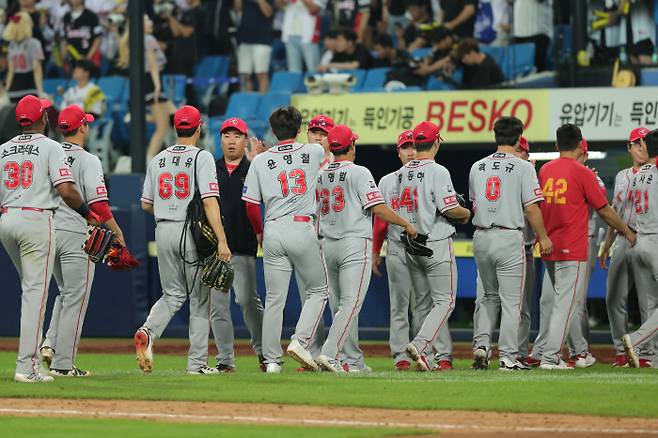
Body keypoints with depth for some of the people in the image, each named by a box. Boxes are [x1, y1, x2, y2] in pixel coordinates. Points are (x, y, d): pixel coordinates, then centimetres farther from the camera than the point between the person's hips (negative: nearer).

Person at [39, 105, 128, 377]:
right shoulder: (88, 160, -10)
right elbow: (98, 204, -16)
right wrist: (117, 232, -5)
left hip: (49, 232, 6)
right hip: (76, 235, -6)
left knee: (65, 293, 22)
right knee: (75, 299, 0)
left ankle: (51, 344, 3)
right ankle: (63, 363, -2)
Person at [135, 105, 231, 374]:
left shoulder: (158, 160, 9)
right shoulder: (202, 157, -8)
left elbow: (146, 205, 12)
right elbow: (209, 201, -17)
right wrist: (222, 241, -20)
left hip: (163, 231, 5)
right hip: (192, 231, -5)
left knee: (173, 294, 14)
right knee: (200, 298, 5)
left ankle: (147, 332, -14)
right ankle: (197, 363, 5)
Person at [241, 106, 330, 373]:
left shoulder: (260, 161, 5)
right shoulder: (314, 153, 5)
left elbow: (251, 203, 3)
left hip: (272, 232, 2)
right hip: (303, 228, -2)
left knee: (274, 298, 5)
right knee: (318, 290, 11)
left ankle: (272, 359, 5)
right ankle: (300, 341, -7)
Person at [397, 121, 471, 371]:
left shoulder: (402, 173, 8)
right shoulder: (437, 171, -13)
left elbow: (399, 209, 12)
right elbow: (449, 209, -19)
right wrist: (466, 213, 1)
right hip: (437, 243, -6)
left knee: (422, 300, 16)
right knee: (444, 301, -1)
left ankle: (421, 351, 12)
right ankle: (420, 344, -19)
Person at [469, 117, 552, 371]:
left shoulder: (477, 167, 8)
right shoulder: (523, 167, -7)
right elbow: (531, 207, -9)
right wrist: (543, 237, 0)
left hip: (481, 238, 5)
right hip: (509, 238, -5)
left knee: (489, 296, 19)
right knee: (511, 300, 1)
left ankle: (481, 343, 3)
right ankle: (508, 357, 0)